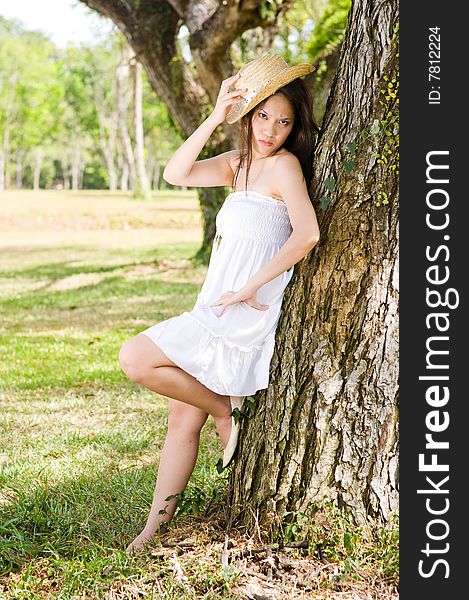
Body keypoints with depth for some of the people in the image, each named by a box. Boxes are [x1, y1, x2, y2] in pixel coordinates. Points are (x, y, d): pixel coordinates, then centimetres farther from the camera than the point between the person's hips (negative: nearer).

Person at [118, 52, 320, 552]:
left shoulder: (284, 164, -12)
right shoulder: (240, 163, 13)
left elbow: (307, 233, -26)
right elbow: (176, 174, 2)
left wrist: (249, 287, -20)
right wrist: (216, 117, -5)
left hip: (243, 318, -8)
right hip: (218, 314, 8)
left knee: (136, 358, -12)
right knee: (181, 417, 9)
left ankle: (227, 411, 2)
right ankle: (155, 528, 16)